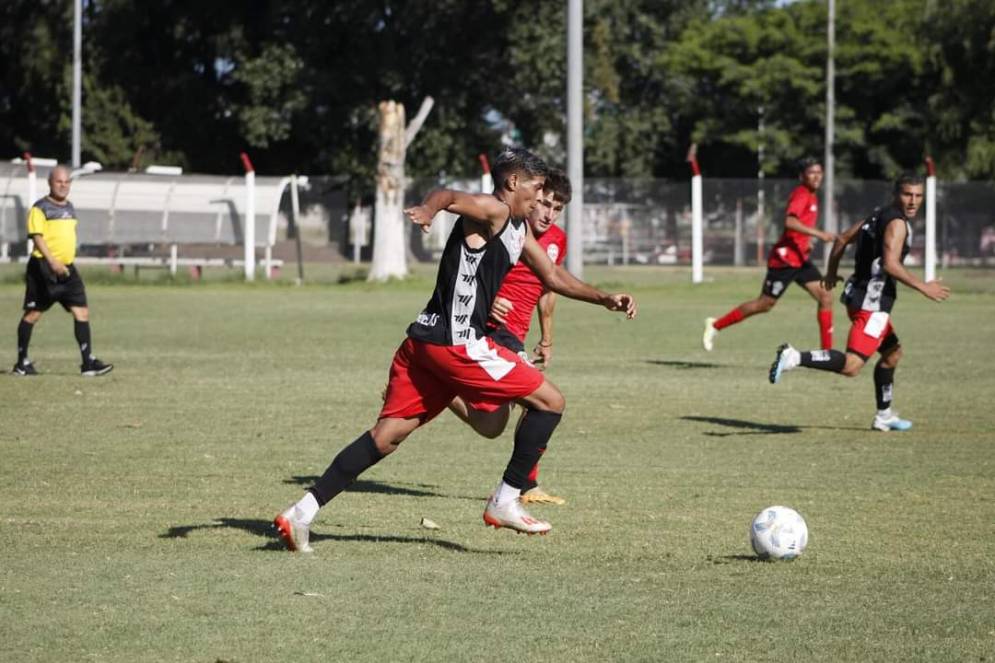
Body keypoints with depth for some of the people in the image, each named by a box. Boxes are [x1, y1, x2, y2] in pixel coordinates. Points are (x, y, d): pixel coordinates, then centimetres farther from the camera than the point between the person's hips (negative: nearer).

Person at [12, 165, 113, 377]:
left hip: (67, 268, 7)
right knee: (33, 314, 2)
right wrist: (53, 262, -29)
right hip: (43, 267, -7)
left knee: (82, 312, -4)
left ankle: (88, 363, -5)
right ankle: (22, 362, 13)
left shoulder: (69, 208, 16)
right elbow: (37, 237, -18)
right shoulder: (40, 209, -8)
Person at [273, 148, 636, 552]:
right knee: (550, 402, 0)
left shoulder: (517, 229, 23)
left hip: (426, 341, 10)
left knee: (387, 435, 6)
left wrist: (604, 299, 29)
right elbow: (448, 196, -28)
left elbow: (553, 277, 34)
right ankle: (505, 502, 1)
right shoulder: (493, 211, -7)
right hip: (456, 342, -10)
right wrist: (429, 208, -50)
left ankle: (303, 512, -2)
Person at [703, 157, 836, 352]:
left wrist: (806, 243, 14)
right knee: (765, 303, -1)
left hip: (800, 258, 9)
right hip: (785, 258, -9)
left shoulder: (811, 196, 14)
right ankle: (716, 325, 14)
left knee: (825, 298, -1)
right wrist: (819, 234, -37)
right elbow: (790, 222, -32)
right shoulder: (801, 195, -15)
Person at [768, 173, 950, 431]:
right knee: (851, 365, -20)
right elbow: (890, 264, -23)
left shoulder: (878, 216, 17)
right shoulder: (897, 223, -11)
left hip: (858, 294, 11)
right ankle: (794, 357, -30)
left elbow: (842, 239, 25)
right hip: (872, 301, -11)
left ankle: (884, 415, 31)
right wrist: (923, 287, -19)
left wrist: (831, 273, 38)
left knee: (892, 353, 26)